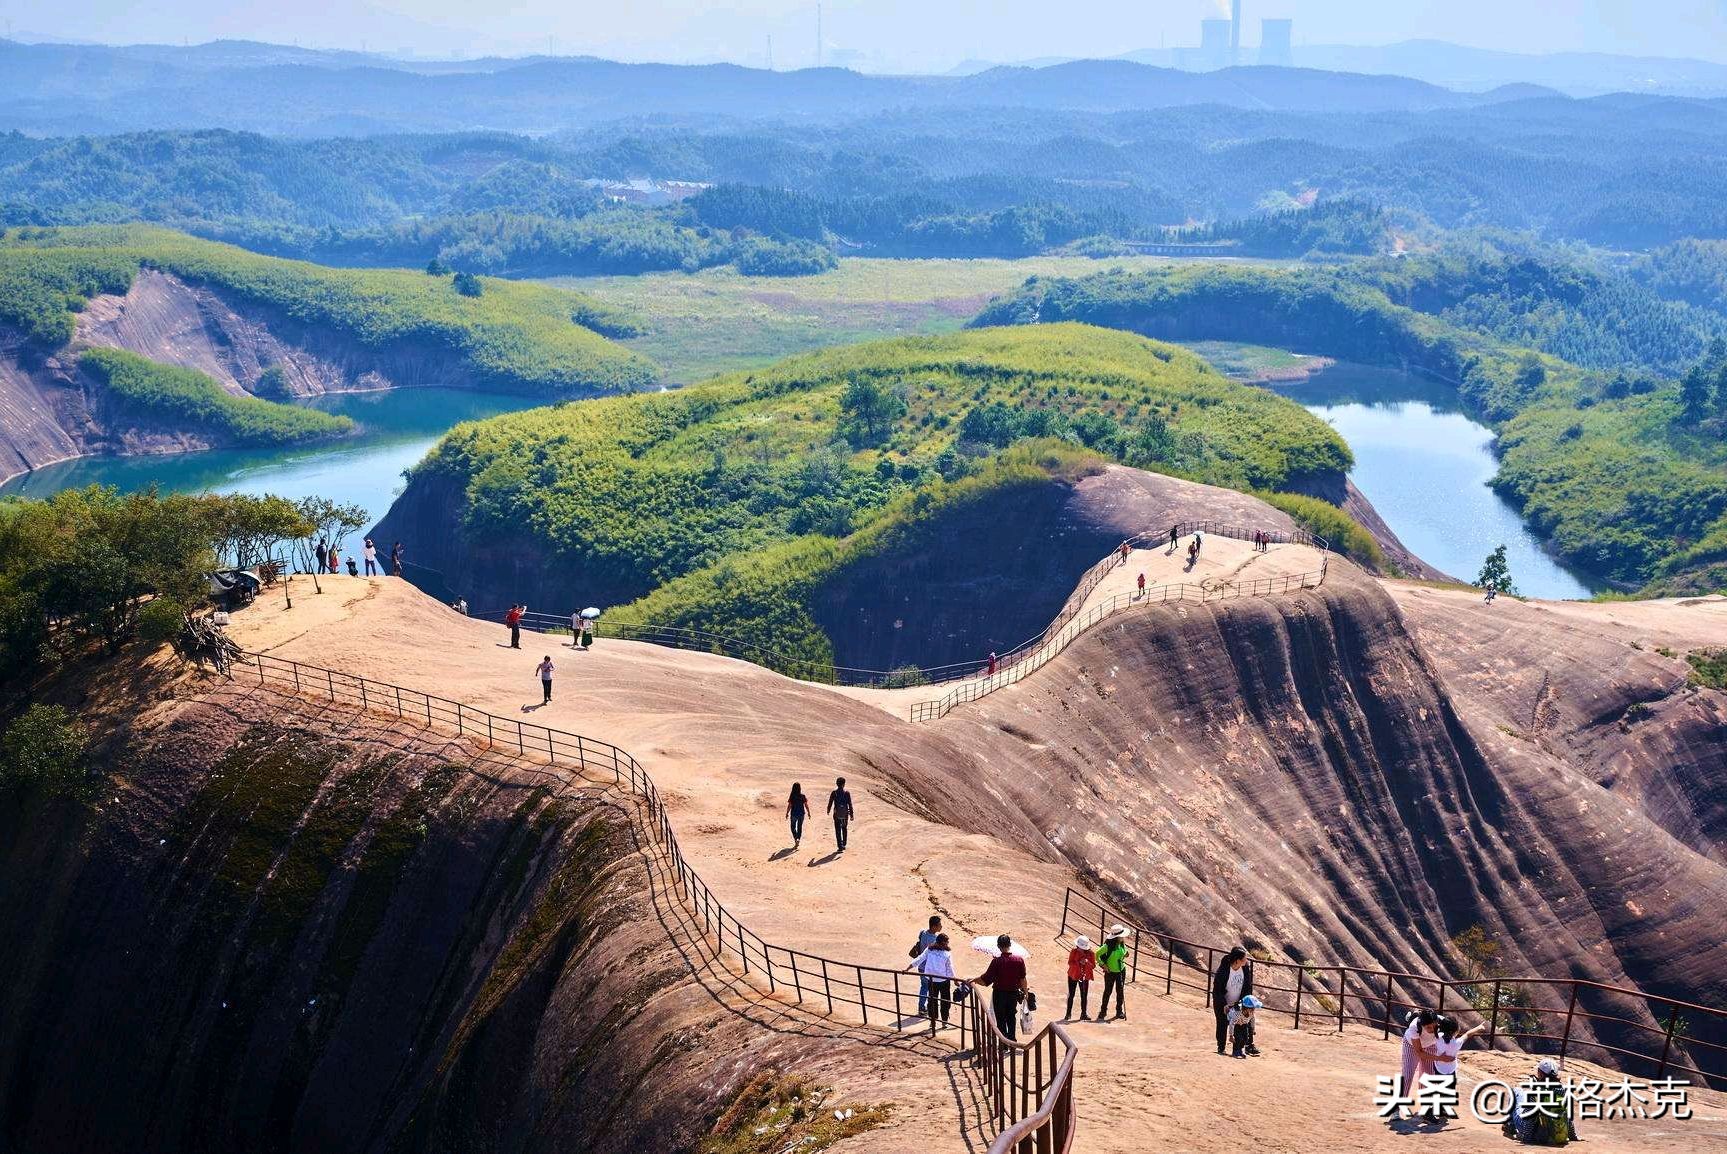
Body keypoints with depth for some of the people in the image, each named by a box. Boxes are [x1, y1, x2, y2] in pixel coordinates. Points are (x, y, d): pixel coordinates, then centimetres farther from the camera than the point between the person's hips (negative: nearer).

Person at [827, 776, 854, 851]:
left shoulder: (834, 793, -6)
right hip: (845, 814, 2)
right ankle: (844, 845, 27)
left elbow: (830, 803, 0)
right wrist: (851, 815, -1)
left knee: (838, 831, 2)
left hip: (837, 814, -2)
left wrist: (828, 810, 20)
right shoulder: (847, 792, -5)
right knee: (844, 829, 21)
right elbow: (850, 804, -6)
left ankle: (840, 846, -5)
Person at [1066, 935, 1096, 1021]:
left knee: (1084, 996, 3)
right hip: (1073, 976, 0)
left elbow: (1093, 966, -4)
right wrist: (1079, 962, -25)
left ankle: (1083, 1014, 13)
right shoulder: (1074, 951, -7)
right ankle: (1068, 1014, 13)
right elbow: (1070, 962, -10)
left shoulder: (1091, 954, -6)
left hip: (1084, 977, 1)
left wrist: (1087, 962, -24)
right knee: (1071, 995, 5)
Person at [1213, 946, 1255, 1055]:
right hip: (1223, 1003, -4)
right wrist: (1224, 1005, -21)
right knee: (1222, 1025, 3)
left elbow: (1248, 987, -3)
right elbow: (1217, 989, -19)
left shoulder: (1246, 967, -14)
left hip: (1239, 1003, 4)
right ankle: (1221, 1048, 19)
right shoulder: (1223, 969, -26)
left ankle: (1249, 1046, 6)